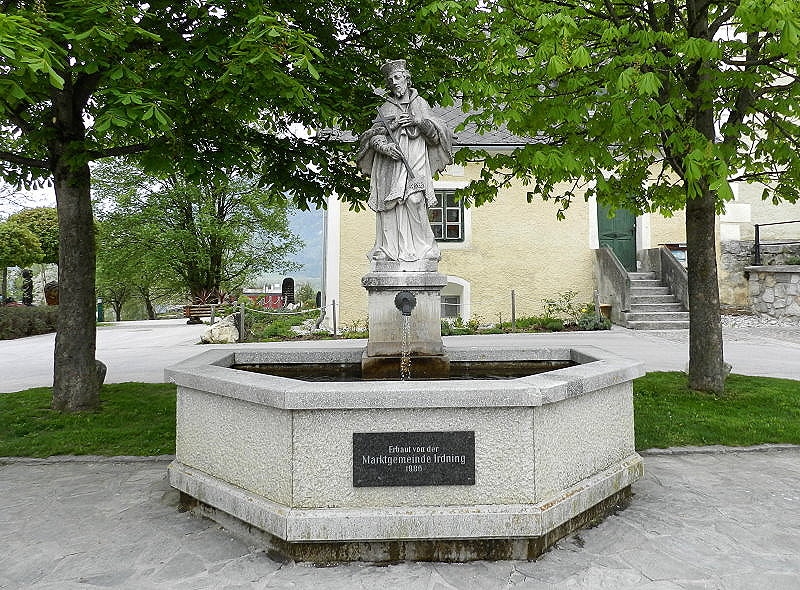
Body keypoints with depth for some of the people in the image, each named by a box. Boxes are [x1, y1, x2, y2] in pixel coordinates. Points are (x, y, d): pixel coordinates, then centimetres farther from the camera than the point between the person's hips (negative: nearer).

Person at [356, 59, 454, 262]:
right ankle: (388, 249, -5)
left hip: (415, 163, -1)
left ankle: (421, 248, -14)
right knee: (388, 205, -8)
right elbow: (373, 135, 8)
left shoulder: (420, 103, 18)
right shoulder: (385, 108, 19)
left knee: (414, 200, -18)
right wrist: (384, 146, -13)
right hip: (389, 164, 2)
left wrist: (417, 121, -5)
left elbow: (436, 133, 12)